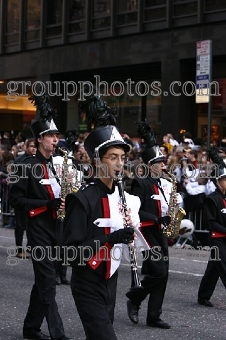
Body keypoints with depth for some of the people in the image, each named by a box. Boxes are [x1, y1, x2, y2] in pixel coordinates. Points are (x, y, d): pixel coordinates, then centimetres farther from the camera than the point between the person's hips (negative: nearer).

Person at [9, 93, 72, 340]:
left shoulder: (57, 165, 12)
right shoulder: (27, 166, -11)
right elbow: (15, 199, -14)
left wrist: (62, 203, 0)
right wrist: (46, 204, -22)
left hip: (55, 228, 8)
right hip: (39, 230, -8)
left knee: (42, 281, 15)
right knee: (47, 283, -8)